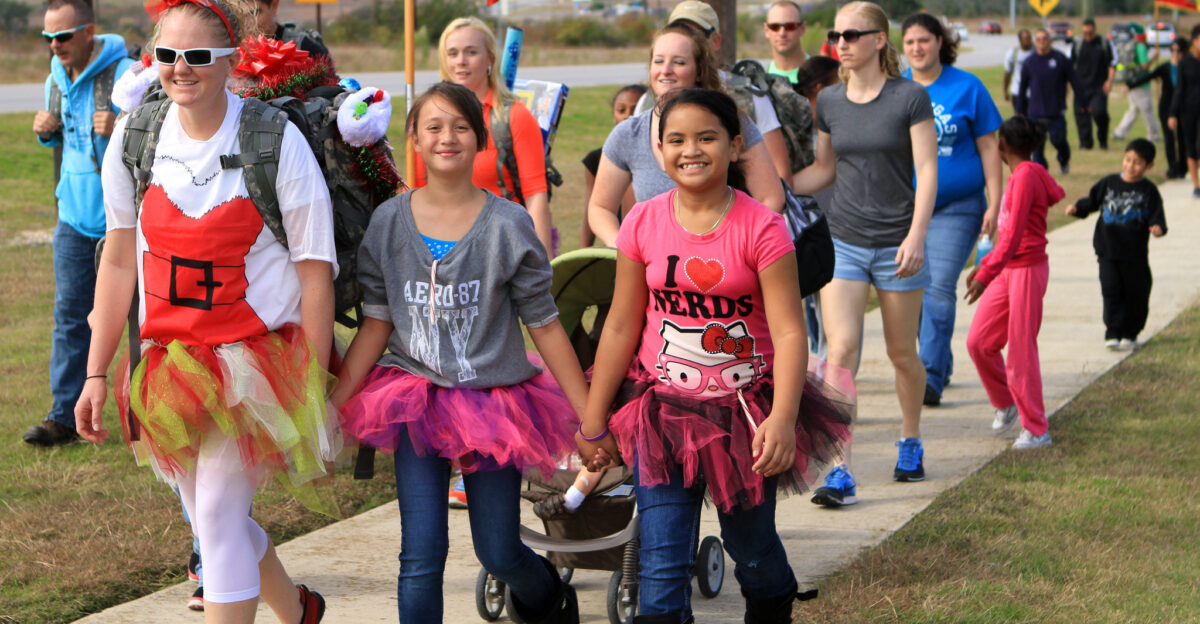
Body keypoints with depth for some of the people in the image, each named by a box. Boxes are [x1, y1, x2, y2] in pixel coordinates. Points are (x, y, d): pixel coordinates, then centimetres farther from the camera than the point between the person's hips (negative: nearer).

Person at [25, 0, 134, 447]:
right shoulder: (56, 78, 8)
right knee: (70, 315, 4)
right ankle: (64, 417, 7)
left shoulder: (126, 75, -14)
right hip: (75, 214, 6)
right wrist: (46, 131, 1)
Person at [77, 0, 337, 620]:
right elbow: (119, 261, 8)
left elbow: (315, 270, -9)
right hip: (169, 360, 5)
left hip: (257, 357, -5)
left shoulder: (278, 142, -12)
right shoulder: (135, 137, 0)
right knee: (211, 517, 15)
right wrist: (96, 375, 6)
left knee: (219, 515, -12)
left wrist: (313, 392, -12)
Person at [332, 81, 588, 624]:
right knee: (421, 554, -7)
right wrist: (331, 404, 0)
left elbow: (545, 326, -2)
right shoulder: (389, 222, -1)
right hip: (417, 397, 1)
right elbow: (376, 324, 4)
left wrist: (590, 416, -3)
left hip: (494, 398, -1)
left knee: (499, 553, 8)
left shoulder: (508, 225, -7)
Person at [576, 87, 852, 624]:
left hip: (745, 409, -1)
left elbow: (788, 330, -16)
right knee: (661, 562, -6)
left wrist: (781, 419, -29)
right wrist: (592, 422, 6)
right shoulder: (643, 224, -3)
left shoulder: (760, 227, -12)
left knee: (752, 549, 14)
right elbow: (621, 326, 3)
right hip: (663, 411, 1)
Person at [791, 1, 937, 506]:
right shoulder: (829, 102, 6)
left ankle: (911, 441, 36)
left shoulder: (910, 98, -6)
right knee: (841, 351, -12)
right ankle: (841, 474, -15)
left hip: (897, 243, -2)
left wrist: (916, 236, -18)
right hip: (844, 241, 2)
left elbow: (927, 171, -8)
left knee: (902, 353, 10)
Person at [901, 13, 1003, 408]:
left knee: (939, 289, -13)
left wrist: (994, 203, -4)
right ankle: (942, 364, 26)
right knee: (913, 290, 8)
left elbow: (988, 147, 1)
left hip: (956, 208, -4)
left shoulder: (968, 88, -1)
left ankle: (931, 377, -13)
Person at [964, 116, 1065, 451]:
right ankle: (1005, 404, 25)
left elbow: (1014, 235, -23)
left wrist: (986, 275, -27)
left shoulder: (1026, 176, -16)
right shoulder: (1018, 176, 13)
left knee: (1021, 349, -4)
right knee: (978, 341, 7)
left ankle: (1036, 429, 5)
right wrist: (984, 265, 23)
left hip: (1027, 270, -9)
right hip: (1007, 270, 9)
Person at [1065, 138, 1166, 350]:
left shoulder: (1148, 191, -1)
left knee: (1136, 295, 5)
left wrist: (1158, 227, -25)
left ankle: (1130, 334, 20)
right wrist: (1077, 208, -5)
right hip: (1108, 251, 1)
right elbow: (1092, 201, 13)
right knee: (1111, 291, -7)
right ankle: (1113, 334, -5)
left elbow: (1156, 216, -4)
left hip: (1135, 254, -1)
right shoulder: (1109, 183, 4)